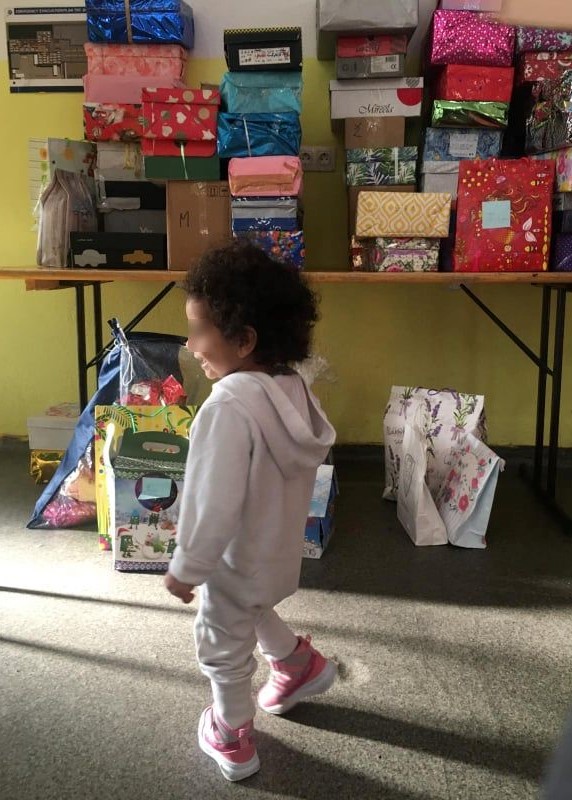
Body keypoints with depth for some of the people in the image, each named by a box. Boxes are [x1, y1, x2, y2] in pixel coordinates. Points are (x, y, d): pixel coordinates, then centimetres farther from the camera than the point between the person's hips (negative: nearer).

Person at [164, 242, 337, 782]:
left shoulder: (230, 405, -33)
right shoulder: (293, 386, -8)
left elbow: (215, 503, -31)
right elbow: (315, 452, 5)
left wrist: (187, 567, -16)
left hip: (238, 556, -8)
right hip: (276, 547, 8)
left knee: (222, 645, 18)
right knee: (251, 612, 35)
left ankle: (232, 739, 40)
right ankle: (299, 664, 52)